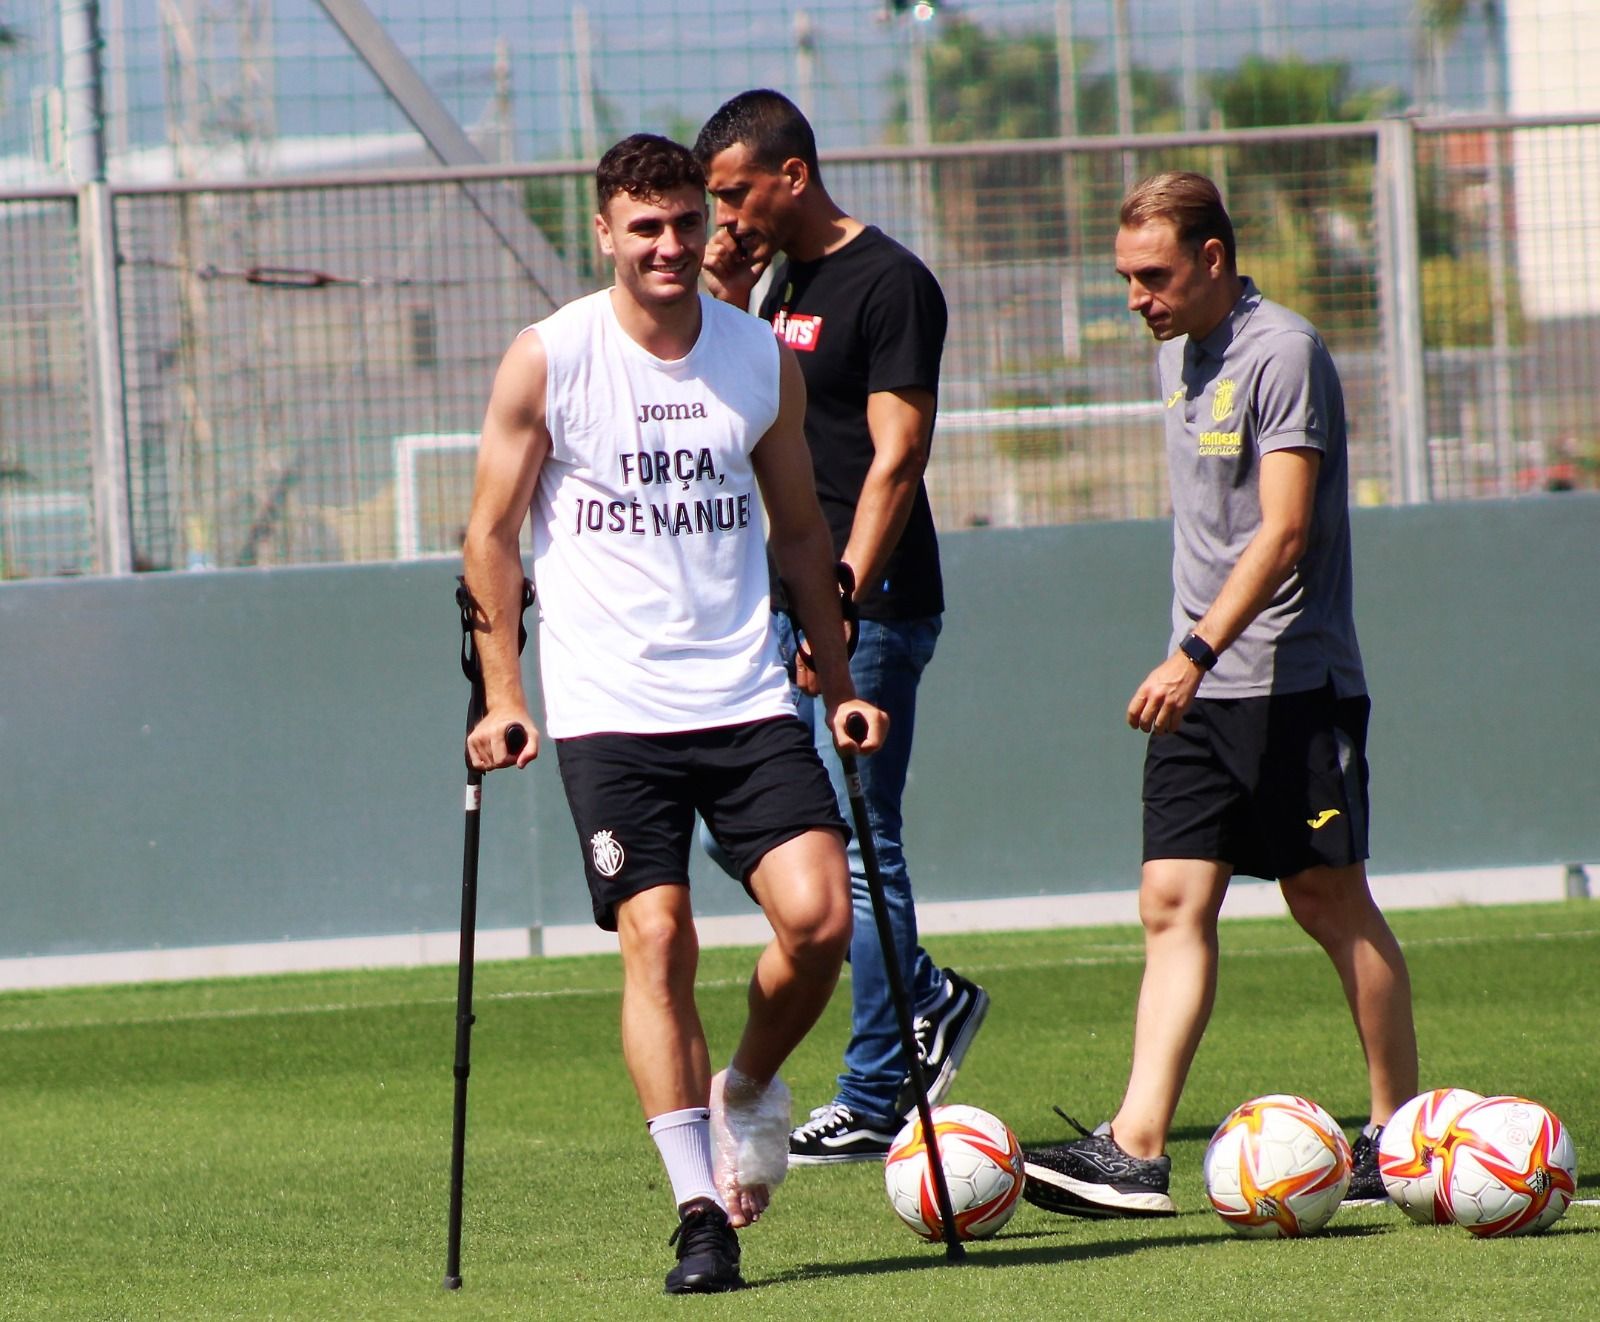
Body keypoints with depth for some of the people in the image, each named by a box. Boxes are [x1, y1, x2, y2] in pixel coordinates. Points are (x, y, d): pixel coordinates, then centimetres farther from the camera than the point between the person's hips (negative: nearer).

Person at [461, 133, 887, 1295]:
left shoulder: (764, 359, 6)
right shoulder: (549, 358, -2)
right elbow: (493, 532, 3)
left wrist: (839, 685, 16)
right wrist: (503, 696, -3)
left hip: (747, 697, 2)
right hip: (610, 708, -2)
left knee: (820, 916, -10)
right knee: (656, 937, -11)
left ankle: (749, 1089, 20)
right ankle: (700, 1211, -6)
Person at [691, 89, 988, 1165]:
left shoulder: (888, 284, -12)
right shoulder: (786, 281, 14)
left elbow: (895, 460, -17)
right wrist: (732, 310, 5)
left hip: (871, 611, -9)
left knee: (857, 843, -6)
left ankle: (874, 1104, 0)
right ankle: (929, 1002, 20)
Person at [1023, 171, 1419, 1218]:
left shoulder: (1283, 354, -13)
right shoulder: (1178, 353, 14)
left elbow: (1282, 532, -20)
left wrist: (1197, 654, -27)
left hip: (1295, 680, -8)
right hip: (1202, 689, 8)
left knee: (1330, 899, 0)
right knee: (1174, 904, -3)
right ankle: (1136, 1149, -11)